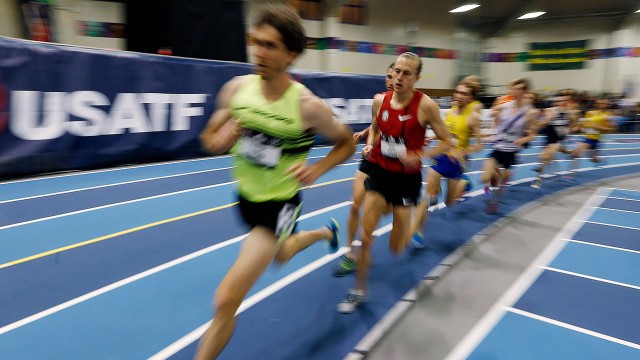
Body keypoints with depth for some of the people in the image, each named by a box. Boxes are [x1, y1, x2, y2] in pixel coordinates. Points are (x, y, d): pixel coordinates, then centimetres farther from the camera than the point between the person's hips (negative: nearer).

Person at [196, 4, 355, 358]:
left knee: (226, 300, -11)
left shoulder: (308, 106, -23)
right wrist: (219, 140, -21)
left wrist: (317, 169, -22)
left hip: (279, 204, -6)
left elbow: (347, 143, -6)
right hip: (246, 197, 6)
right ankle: (326, 231, 63)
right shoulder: (235, 88, -11)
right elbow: (209, 138, 2)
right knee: (281, 254, 34)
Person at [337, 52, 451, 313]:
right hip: (380, 172, 3)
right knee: (366, 236, -2)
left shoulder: (426, 105, -16)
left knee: (396, 248, 7)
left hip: (407, 177, -3)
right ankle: (359, 291, 17)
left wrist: (419, 156, -24)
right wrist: (369, 145, -5)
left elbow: (446, 142, -8)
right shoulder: (380, 100, -4)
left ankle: (412, 229, 45)